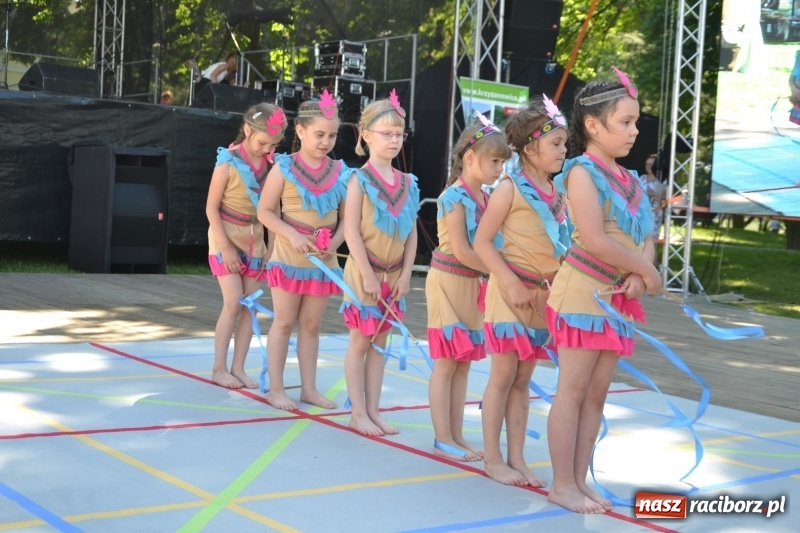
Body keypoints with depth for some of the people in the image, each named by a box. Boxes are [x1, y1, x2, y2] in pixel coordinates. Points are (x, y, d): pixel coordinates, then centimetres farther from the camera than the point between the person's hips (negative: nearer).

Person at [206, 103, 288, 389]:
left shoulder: (270, 164, 0)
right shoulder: (228, 162, -13)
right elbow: (211, 208, -12)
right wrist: (225, 246, -16)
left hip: (255, 242, 5)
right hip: (226, 239, -5)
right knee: (233, 304, -9)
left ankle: (238, 368, 11)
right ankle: (219, 368, 3)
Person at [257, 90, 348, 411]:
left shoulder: (340, 173, 2)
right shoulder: (284, 167, -7)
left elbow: (346, 218, 6)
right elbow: (265, 211, -7)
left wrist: (334, 242, -13)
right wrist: (293, 236, -19)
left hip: (324, 261, 3)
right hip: (289, 258, -3)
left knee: (311, 325, 12)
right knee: (284, 323, 5)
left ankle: (309, 388, 20)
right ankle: (275, 388, 13)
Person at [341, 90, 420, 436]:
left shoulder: (407, 183, 6)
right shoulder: (360, 180, -9)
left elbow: (411, 233, 7)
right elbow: (351, 230, -13)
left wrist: (405, 274, -1)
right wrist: (368, 274, -17)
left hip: (394, 275, 5)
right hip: (364, 273, -5)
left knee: (380, 343, 11)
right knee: (360, 343, 3)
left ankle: (373, 411, 18)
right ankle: (358, 412, 11)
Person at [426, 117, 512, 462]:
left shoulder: (485, 198, 9)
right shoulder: (455, 197, -14)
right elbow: (460, 250, -19)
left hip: (473, 284, 8)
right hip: (449, 281, -8)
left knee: (463, 363, 11)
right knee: (446, 363, -2)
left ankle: (456, 435, 18)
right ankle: (443, 439, 5)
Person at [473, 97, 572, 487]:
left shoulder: (557, 193, 10)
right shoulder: (510, 188, -8)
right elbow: (482, 241, -11)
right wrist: (512, 283, -17)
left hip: (545, 295, 6)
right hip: (512, 290, -6)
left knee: (523, 379, 11)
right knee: (503, 376, 1)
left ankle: (516, 458, 17)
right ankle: (492, 459, 11)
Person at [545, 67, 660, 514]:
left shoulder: (631, 180, 13)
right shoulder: (582, 172, -10)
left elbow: (646, 237, 10)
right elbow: (594, 240, -19)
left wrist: (638, 276, -11)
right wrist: (649, 273, -11)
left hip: (620, 297, 7)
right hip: (584, 291, -7)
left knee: (597, 393, 10)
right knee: (573, 391, -2)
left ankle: (580, 480, 18)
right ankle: (563, 485, 5)